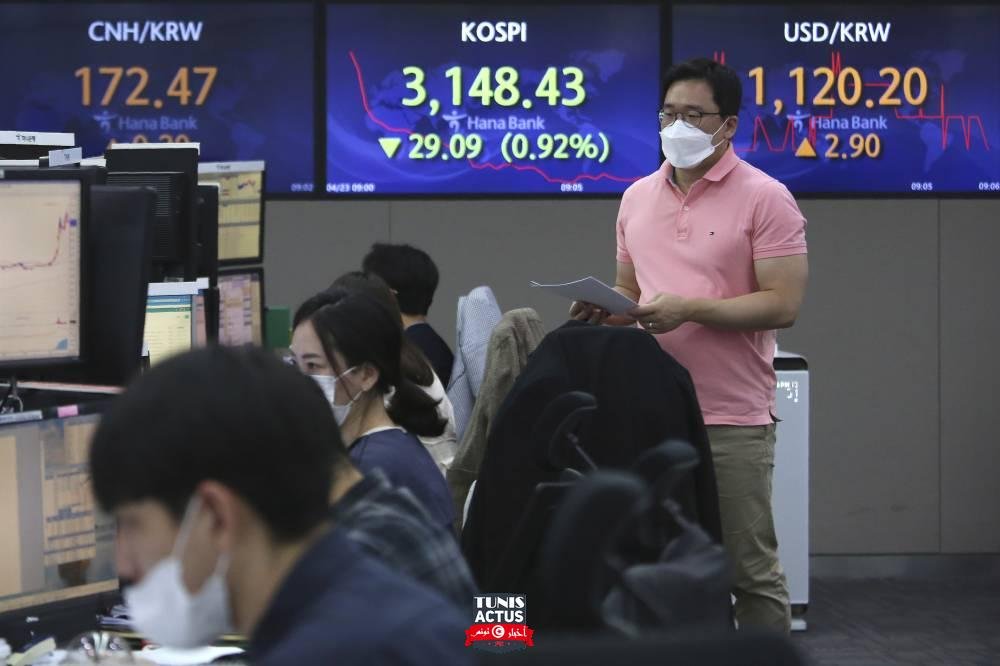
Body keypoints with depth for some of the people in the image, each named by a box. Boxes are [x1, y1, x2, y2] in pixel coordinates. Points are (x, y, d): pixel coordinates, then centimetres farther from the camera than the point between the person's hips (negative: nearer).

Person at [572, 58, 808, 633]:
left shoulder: (764, 198, -6)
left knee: (751, 570, 1)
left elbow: (783, 304, -12)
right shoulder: (638, 198, 13)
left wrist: (690, 309, -20)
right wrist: (604, 309, -2)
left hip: (732, 419, -6)